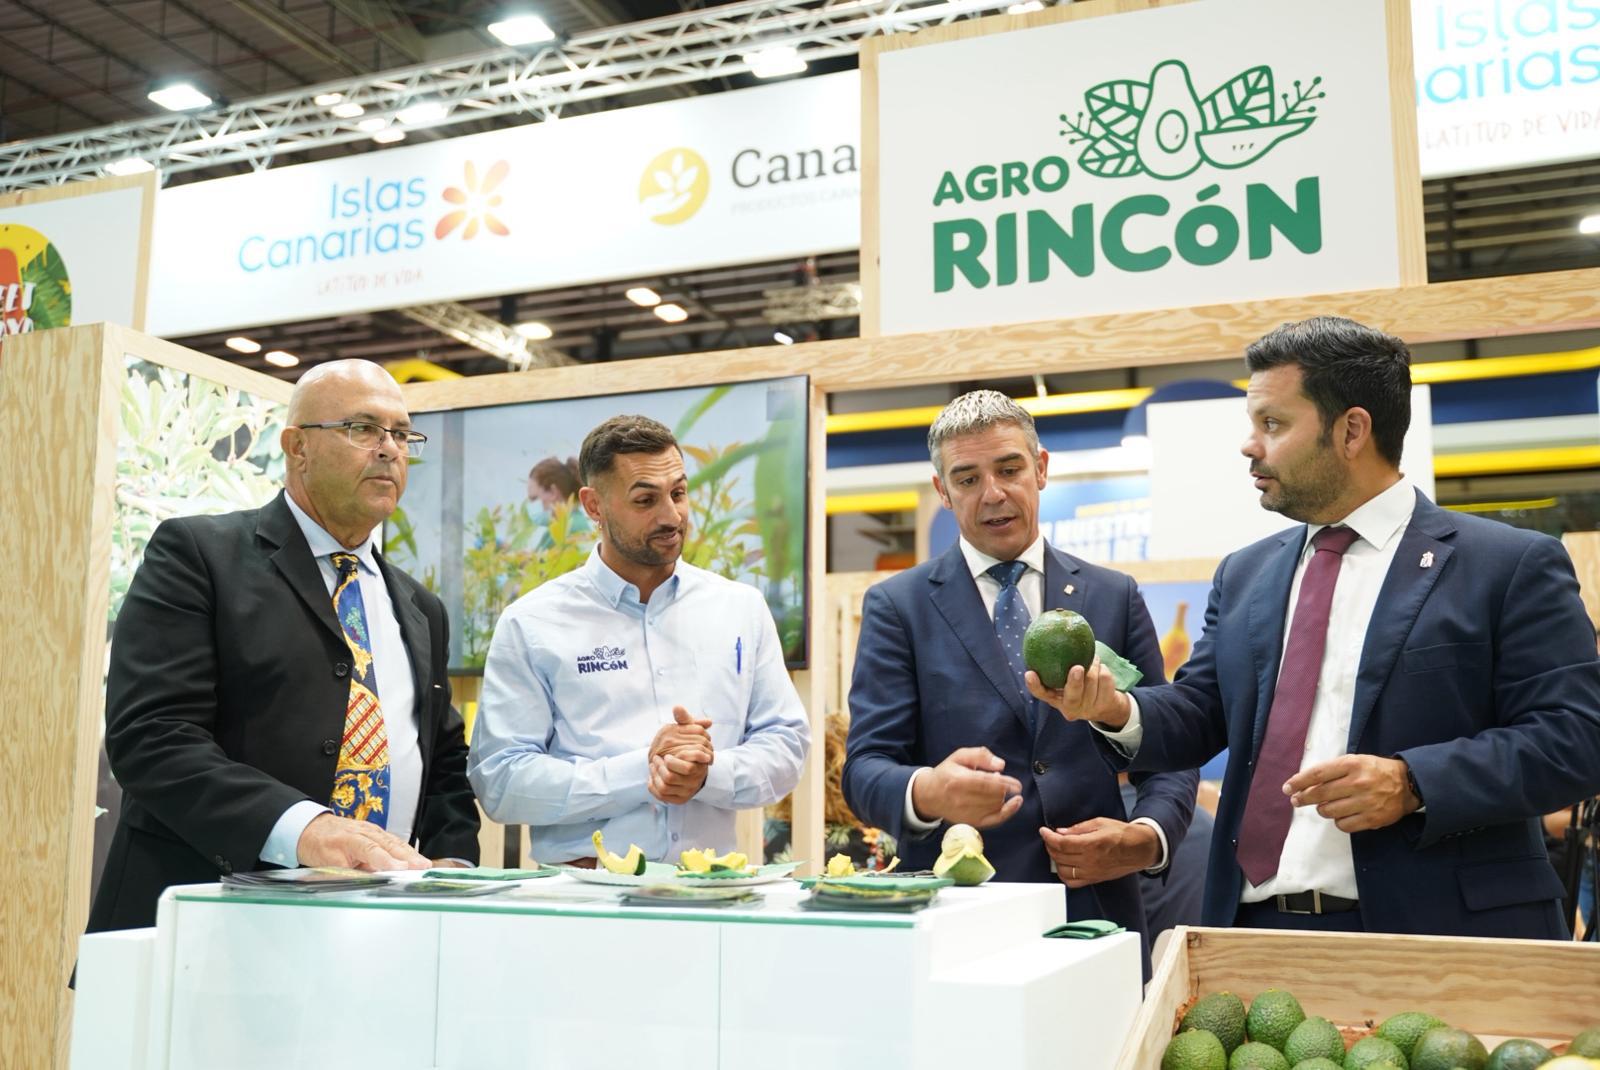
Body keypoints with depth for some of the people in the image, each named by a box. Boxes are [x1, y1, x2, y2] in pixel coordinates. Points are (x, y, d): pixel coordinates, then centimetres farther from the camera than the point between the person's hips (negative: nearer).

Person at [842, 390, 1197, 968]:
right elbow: (865, 767, -5)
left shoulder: (1115, 598, 9)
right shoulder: (897, 607, 2)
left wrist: (1147, 836, -11)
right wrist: (928, 793, -27)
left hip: (1096, 910, 2)